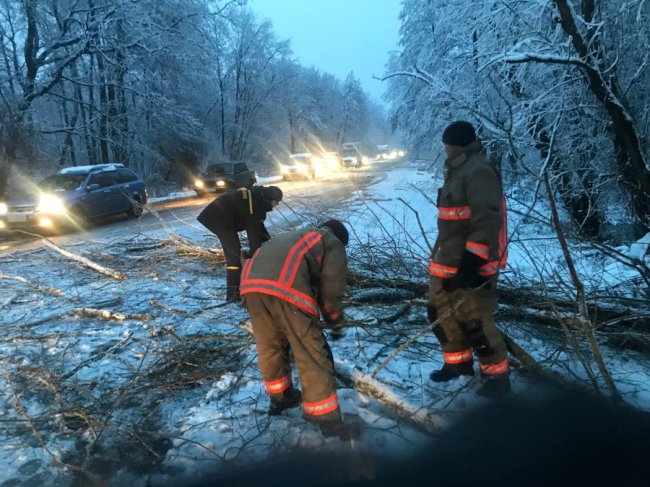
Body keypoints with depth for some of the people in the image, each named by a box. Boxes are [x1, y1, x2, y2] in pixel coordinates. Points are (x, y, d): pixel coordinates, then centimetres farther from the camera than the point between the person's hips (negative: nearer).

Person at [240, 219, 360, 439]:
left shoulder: (298, 237, 42)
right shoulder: (333, 243, 24)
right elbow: (332, 287, 14)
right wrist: (336, 321, 29)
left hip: (251, 281, 7)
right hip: (285, 287, -7)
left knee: (270, 347, 24)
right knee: (312, 356, 3)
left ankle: (280, 397, 42)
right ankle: (328, 421, 10)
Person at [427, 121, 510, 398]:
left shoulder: (478, 171, -15)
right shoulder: (457, 171, 17)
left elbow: (487, 221, -23)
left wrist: (471, 262, -26)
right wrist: (440, 257, 24)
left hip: (471, 264, -10)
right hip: (447, 263, 10)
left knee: (474, 323, -5)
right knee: (440, 314, 16)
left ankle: (497, 377, 13)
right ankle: (459, 363, 34)